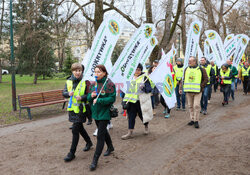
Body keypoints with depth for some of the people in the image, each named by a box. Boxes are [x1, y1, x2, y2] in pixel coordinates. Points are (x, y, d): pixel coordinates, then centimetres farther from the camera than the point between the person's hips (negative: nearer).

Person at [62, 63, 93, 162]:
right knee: (80, 128, 20)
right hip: (72, 108, 6)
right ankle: (89, 142, 44)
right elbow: (64, 93, 8)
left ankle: (72, 153, 5)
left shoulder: (85, 81, -10)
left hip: (81, 109, -6)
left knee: (75, 130, -5)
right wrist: (68, 93, -14)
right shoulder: (69, 81, 5)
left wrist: (82, 97, -25)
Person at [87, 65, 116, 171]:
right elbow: (88, 98, 10)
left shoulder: (109, 84, -13)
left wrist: (99, 100, -23)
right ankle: (110, 147, 47)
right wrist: (91, 95, -13)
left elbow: (112, 98, -18)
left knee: (100, 136, -6)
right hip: (95, 112, 7)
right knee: (103, 131, 23)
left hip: (104, 113, -7)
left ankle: (95, 160, 1)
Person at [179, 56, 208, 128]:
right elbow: (183, 79, 14)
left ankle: (196, 121, 1)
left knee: (196, 106, -8)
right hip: (188, 91, 4)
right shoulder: (186, 69, 11)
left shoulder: (201, 69, 0)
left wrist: (201, 87, -5)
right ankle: (192, 120, 21)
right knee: (190, 106, 9)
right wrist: (181, 88, 6)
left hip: (197, 91, -4)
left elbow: (206, 79, 2)